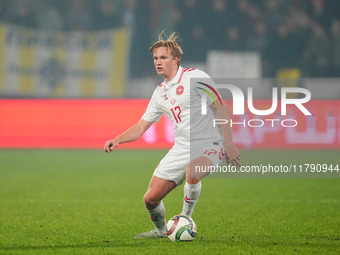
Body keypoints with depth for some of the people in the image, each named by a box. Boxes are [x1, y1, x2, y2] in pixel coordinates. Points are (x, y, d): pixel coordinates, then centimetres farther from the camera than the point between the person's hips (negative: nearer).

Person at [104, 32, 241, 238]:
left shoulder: (194, 77, -8)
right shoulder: (160, 93, 12)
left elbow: (221, 108, -9)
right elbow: (141, 127, 16)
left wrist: (229, 144, -15)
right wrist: (118, 140, -3)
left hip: (209, 145, -6)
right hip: (182, 149, 6)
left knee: (192, 172, -40)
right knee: (151, 198, -1)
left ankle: (185, 218, -14)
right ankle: (161, 230, 30)